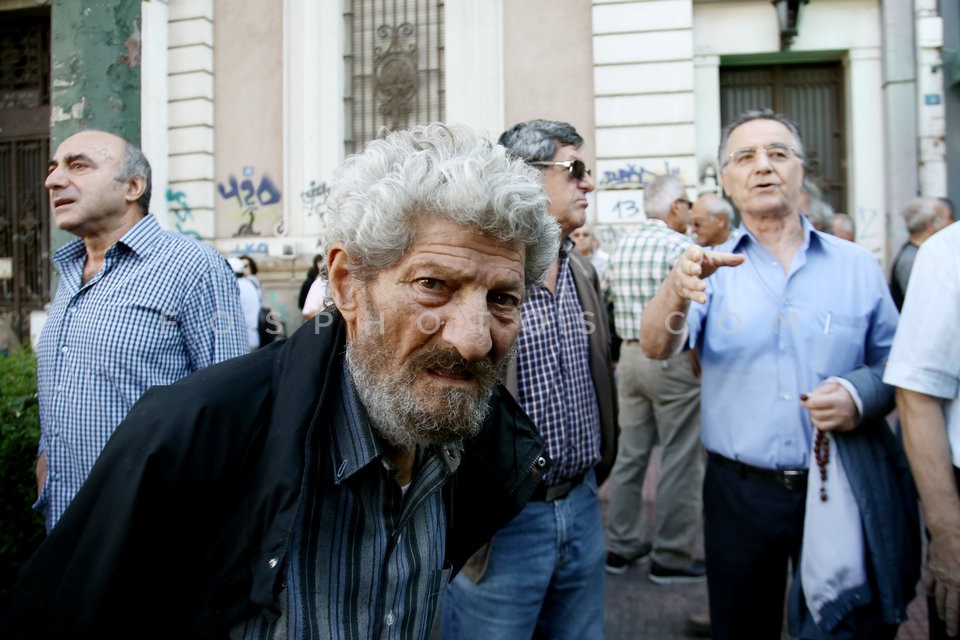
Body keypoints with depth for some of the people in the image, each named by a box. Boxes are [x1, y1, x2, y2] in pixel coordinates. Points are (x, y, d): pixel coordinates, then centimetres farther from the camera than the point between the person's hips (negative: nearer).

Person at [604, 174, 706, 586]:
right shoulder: (680, 247, -12)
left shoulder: (622, 247, 9)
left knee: (630, 453, 13)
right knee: (679, 461, 3)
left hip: (630, 355, 7)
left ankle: (621, 545, 22)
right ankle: (672, 557, 11)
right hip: (673, 356, -7)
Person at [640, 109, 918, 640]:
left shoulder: (856, 266, 3)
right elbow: (655, 347, -17)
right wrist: (677, 287, -38)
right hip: (740, 491, 0)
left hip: (838, 492, 0)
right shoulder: (711, 268, 0)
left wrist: (861, 394, -15)